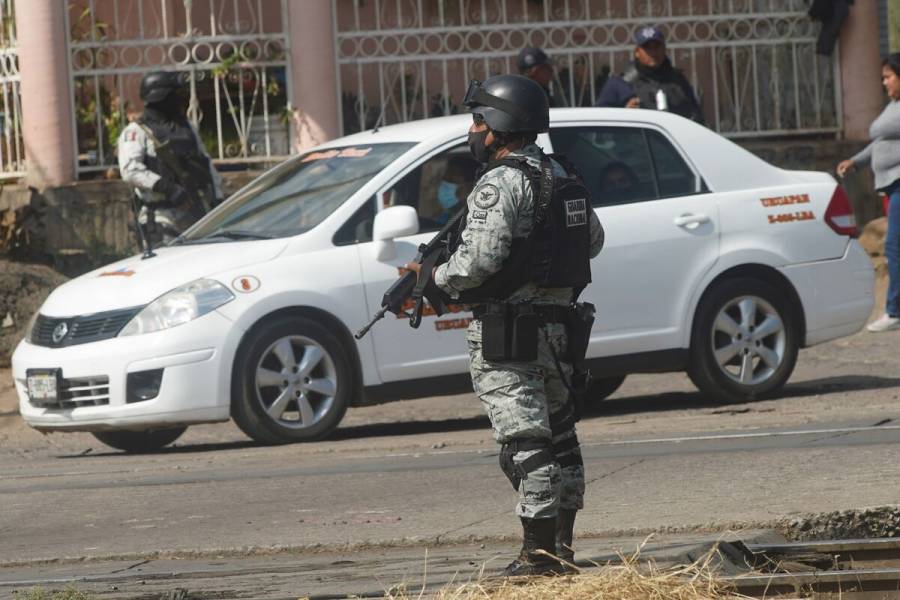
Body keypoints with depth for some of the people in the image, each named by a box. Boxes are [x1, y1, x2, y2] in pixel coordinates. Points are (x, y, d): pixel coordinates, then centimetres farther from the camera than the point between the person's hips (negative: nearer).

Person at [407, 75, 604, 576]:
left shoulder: (500, 185, -16)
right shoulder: (563, 177, 11)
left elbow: (480, 259, -23)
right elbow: (593, 239, 22)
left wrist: (435, 277, -7)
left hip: (507, 335, -9)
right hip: (559, 326, 9)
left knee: (525, 441, -7)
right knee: (558, 433, 16)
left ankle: (539, 552, -9)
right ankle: (563, 543, 23)